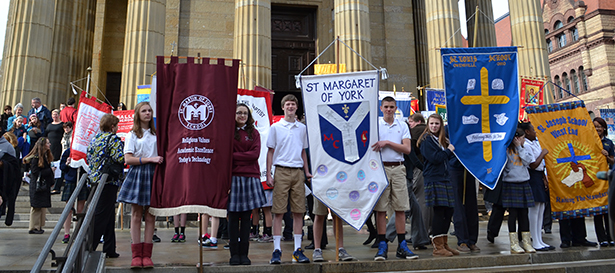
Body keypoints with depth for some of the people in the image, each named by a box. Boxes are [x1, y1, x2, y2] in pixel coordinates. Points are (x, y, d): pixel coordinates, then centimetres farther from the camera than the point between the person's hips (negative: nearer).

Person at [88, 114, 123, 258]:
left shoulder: (95, 138, 14)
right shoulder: (113, 138, -10)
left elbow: (89, 158, 18)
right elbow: (119, 158, -21)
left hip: (95, 179, 9)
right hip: (108, 181, -8)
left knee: (109, 215, 14)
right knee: (101, 216, -3)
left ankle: (109, 250, 19)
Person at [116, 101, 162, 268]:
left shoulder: (157, 134, 16)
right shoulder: (132, 134, 7)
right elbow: (128, 159, -4)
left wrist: (159, 160, 1)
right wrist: (150, 159, -12)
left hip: (153, 174, 2)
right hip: (137, 174, -2)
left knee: (150, 216, 0)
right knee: (136, 215, -1)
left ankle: (146, 255, 4)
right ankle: (136, 255, 4)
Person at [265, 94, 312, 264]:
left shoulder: (302, 128, 14)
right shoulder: (275, 127, 6)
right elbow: (270, 151, 6)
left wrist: (307, 172, 13)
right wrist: (268, 174, -2)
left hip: (298, 172, 3)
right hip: (281, 171, -3)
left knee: (298, 211, 3)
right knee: (278, 211, -3)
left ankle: (298, 250, 11)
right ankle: (277, 250, 4)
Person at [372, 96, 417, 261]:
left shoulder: (402, 126, 11)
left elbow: (407, 149, 0)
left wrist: (387, 142, -8)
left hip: (398, 168, 2)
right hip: (380, 168, -2)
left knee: (400, 208, 2)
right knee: (381, 208, -1)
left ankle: (402, 247, 10)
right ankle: (382, 246, 6)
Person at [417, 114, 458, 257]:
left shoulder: (442, 139, 21)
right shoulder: (426, 139, -5)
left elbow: (445, 158, 20)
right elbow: (434, 158, -15)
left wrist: (450, 151, 3)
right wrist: (449, 150, -3)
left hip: (445, 178, 8)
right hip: (433, 179, -8)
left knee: (448, 211, 9)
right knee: (438, 212, -8)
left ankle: (444, 244, 20)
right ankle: (438, 247, 0)